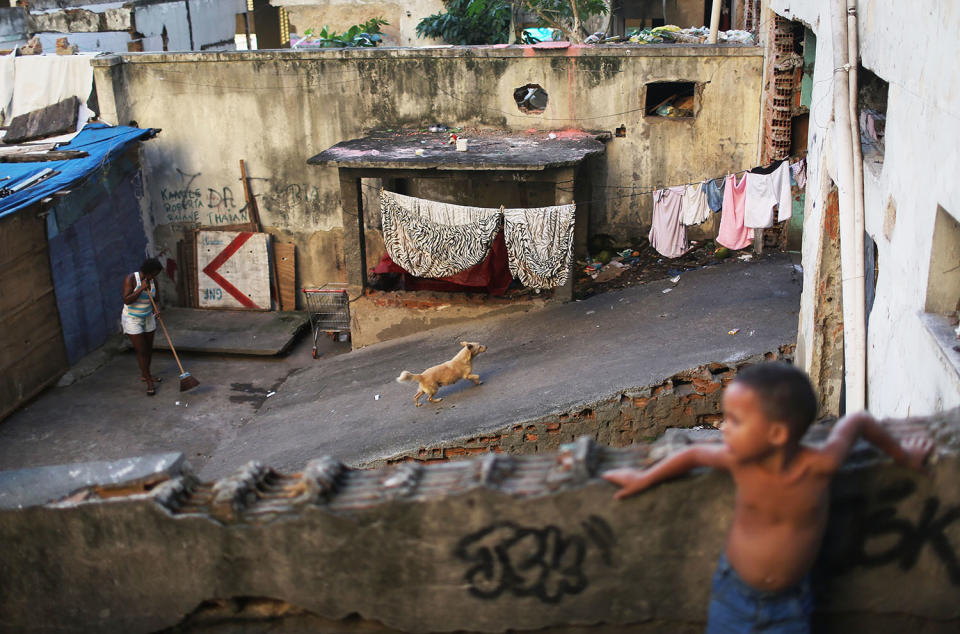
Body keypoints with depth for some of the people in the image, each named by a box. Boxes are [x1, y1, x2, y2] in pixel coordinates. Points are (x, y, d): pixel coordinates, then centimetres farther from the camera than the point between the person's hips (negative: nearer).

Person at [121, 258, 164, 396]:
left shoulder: (152, 281, -3)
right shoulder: (130, 279, -20)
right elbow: (126, 300, -27)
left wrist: (156, 310, -10)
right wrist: (141, 288, -32)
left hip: (148, 319, 6)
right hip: (132, 320, -6)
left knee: (149, 349, 15)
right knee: (141, 351, -5)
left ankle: (144, 375, 35)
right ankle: (149, 382, 3)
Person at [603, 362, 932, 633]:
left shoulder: (819, 466, -26)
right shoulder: (739, 460, -20)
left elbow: (858, 420, -7)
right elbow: (696, 453, 2)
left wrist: (904, 455, 10)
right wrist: (644, 478, 10)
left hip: (788, 604, -1)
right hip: (733, 594, 1)